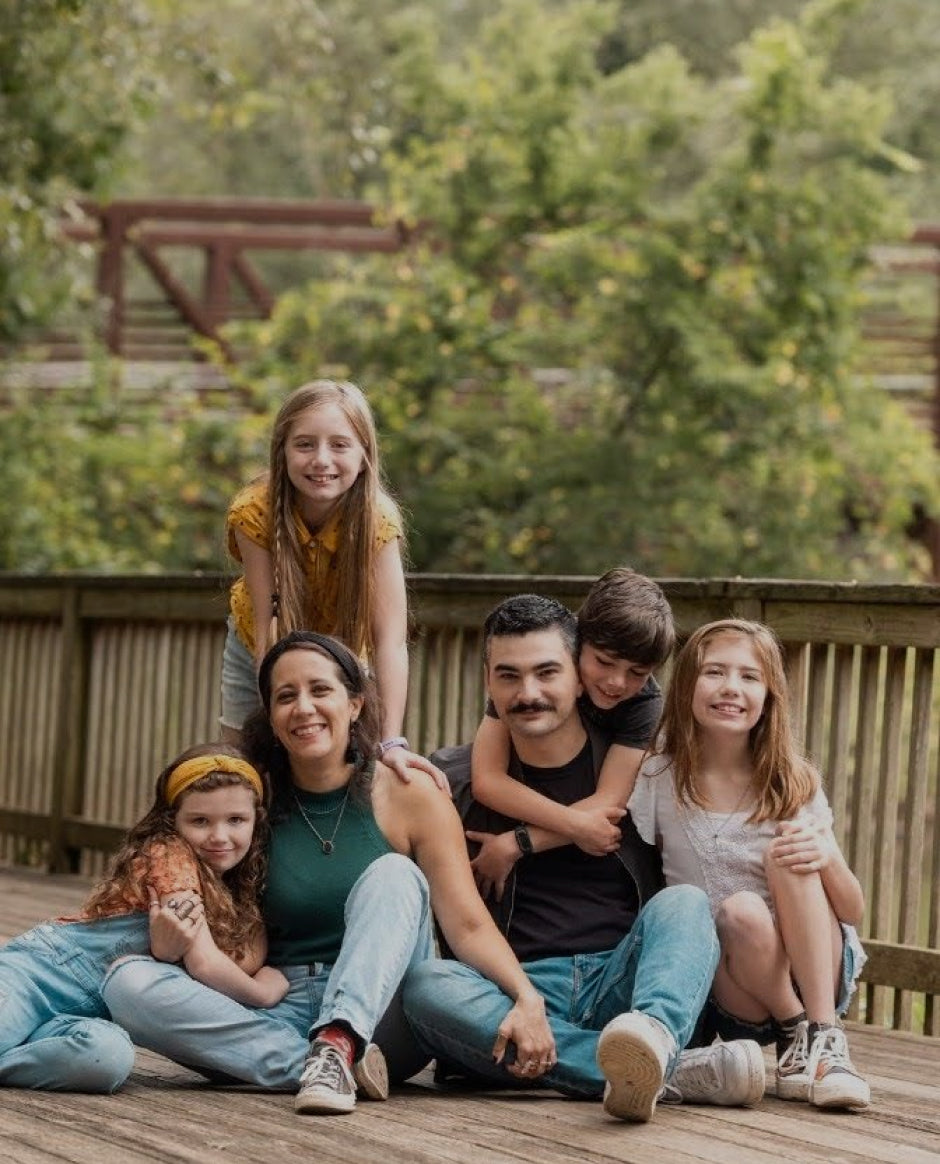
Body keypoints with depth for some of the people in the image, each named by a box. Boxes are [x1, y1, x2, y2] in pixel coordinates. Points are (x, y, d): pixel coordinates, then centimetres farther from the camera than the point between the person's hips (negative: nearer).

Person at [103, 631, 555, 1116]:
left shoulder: (408, 796, -2)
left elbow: (468, 926, -9)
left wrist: (527, 998, -27)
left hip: (377, 1011, -2)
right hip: (276, 1012, 2)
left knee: (393, 874, -24)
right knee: (127, 983, -22)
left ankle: (336, 1047, -42)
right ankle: (327, 1063, -31)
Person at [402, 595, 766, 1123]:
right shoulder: (457, 778, 12)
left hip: (620, 982, 0)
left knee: (683, 903, -25)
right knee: (423, 985, -31)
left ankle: (655, 1034, -60)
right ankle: (672, 1071, -40)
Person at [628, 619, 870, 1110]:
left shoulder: (794, 784, -1)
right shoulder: (659, 779, -2)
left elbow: (853, 911, -2)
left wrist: (826, 857, -21)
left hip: (818, 974, 1)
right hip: (724, 992, -1)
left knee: (792, 856, -24)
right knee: (742, 910, -32)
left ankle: (823, 1035, -24)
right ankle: (796, 1038, -11)